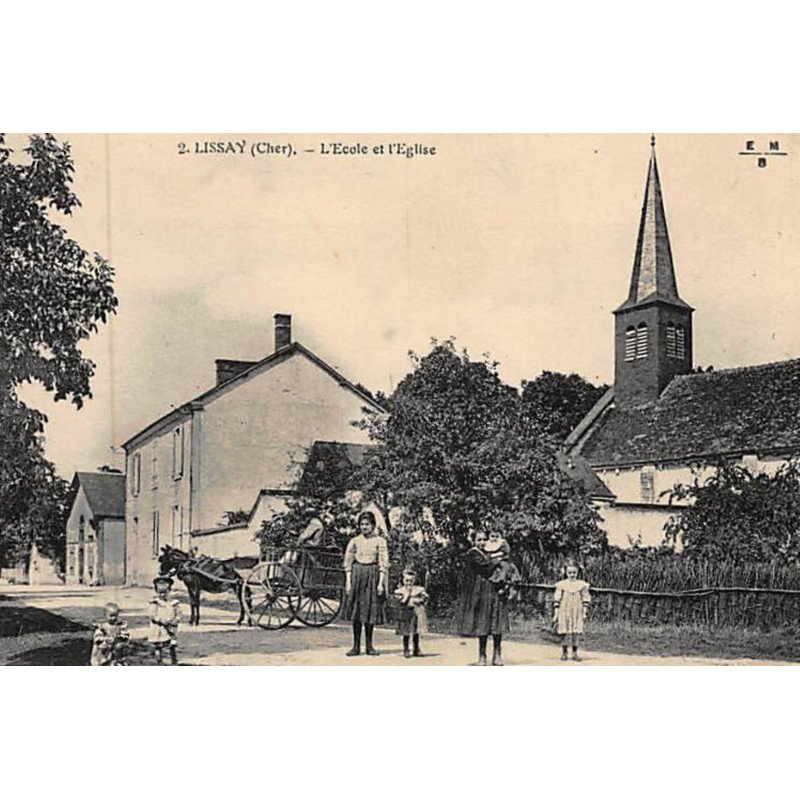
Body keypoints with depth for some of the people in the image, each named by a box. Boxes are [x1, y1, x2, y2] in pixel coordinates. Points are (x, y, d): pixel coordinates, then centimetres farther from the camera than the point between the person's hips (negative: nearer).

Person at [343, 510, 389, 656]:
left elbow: (384, 564, -1)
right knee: (356, 611, 2)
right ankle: (356, 645, 7)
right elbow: (347, 562, 4)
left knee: (371, 610, 2)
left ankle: (369, 645, 11)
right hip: (357, 575, 1)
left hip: (373, 575, -1)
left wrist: (381, 583, -8)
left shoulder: (380, 541, 1)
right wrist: (348, 581, -4)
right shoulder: (354, 541, 4)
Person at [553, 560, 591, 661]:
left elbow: (585, 599, 6)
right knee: (565, 632, 0)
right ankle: (564, 652, 10)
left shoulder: (582, 585, 3)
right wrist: (556, 613, -1)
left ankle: (575, 653, 10)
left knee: (576, 633, 1)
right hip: (564, 612, -1)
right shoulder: (561, 585, 0)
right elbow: (557, 600, 2)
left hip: (577, 612, 1)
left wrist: (584, 612, 2)